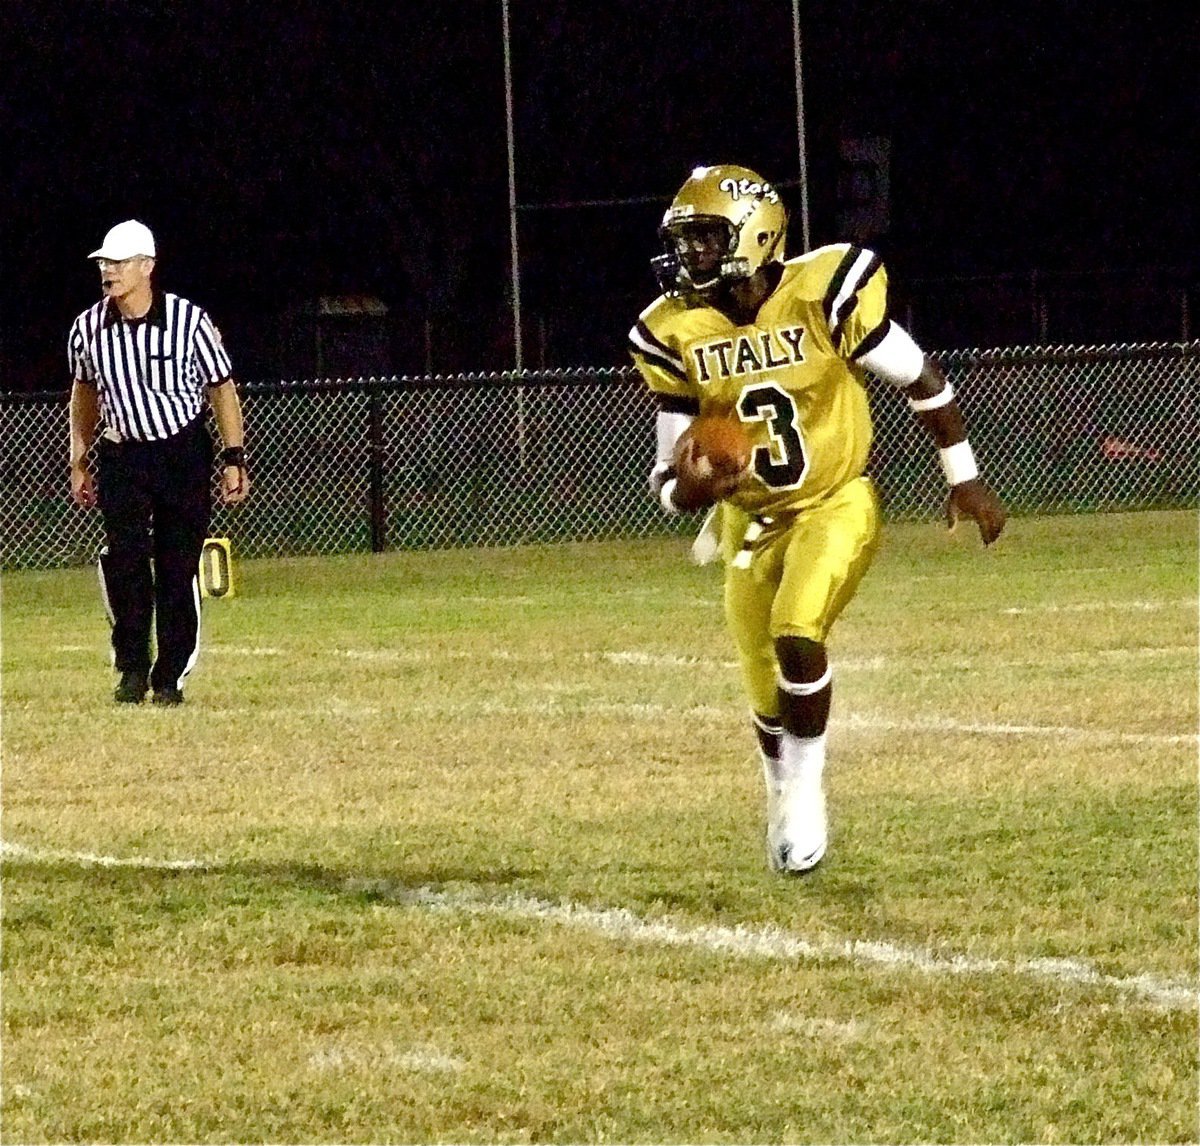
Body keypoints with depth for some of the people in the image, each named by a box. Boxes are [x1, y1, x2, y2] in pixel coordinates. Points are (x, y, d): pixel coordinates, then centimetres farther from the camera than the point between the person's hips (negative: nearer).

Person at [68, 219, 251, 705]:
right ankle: (132, 669, 0)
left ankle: (170, 677, 8)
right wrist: (78, 462, 14)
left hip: (184, 452, -2)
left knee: (179, 568, -1)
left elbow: (221, 388, -3)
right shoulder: (89, 329, -3)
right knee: (123, 560, -12)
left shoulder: (188, 321, -12)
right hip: (122, 458, 2)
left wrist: (234, 458, -6)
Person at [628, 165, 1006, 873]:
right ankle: (785, 800, 39)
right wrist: (687, 489, -29)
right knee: (769, 695, 9)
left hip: (837, 504, -4)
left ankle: (807, 787, -3)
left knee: (797, 637, -26)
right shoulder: (676, 331, -9)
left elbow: (921, 380, -8)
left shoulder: (822, 293, -20)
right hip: (752, 521, 4)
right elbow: (673, 465, -4)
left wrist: (966, 479, -2)